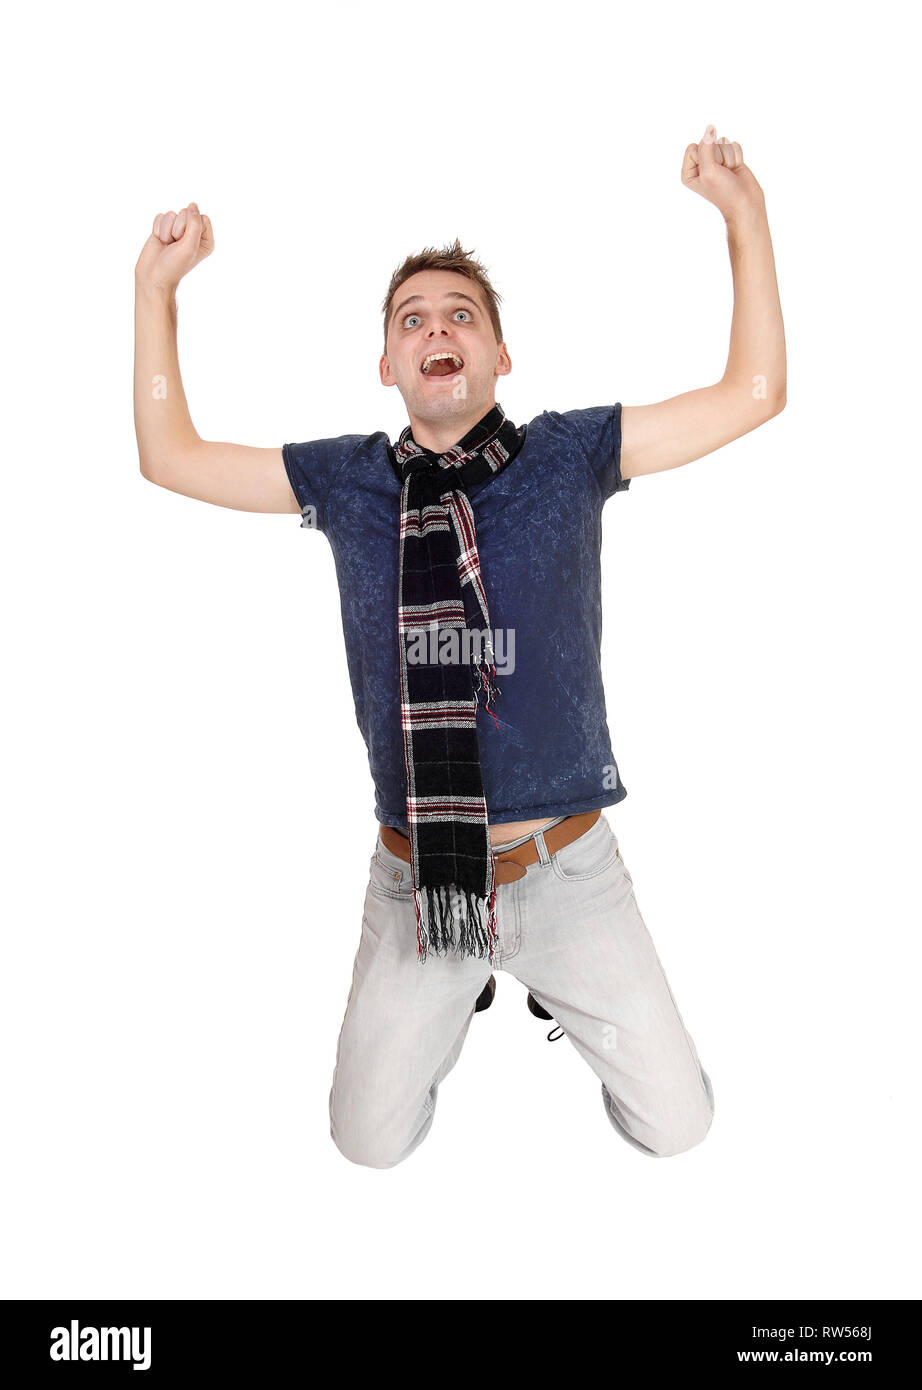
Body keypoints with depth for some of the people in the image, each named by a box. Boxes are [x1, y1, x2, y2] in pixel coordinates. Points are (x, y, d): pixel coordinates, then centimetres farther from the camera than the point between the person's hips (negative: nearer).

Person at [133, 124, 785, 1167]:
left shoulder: (570, 455, -3)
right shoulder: (346, 481, 0)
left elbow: (753, 394, -4)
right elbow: (170, 456, 5)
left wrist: (744, 217, -9)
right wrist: (157, 286, 0)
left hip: (566, 870, 0)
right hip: (417, 883, 1)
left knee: (675, 1127, 10)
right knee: (370, 1142, 13)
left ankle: (557, 989, 37)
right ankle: (462, 990, 40)